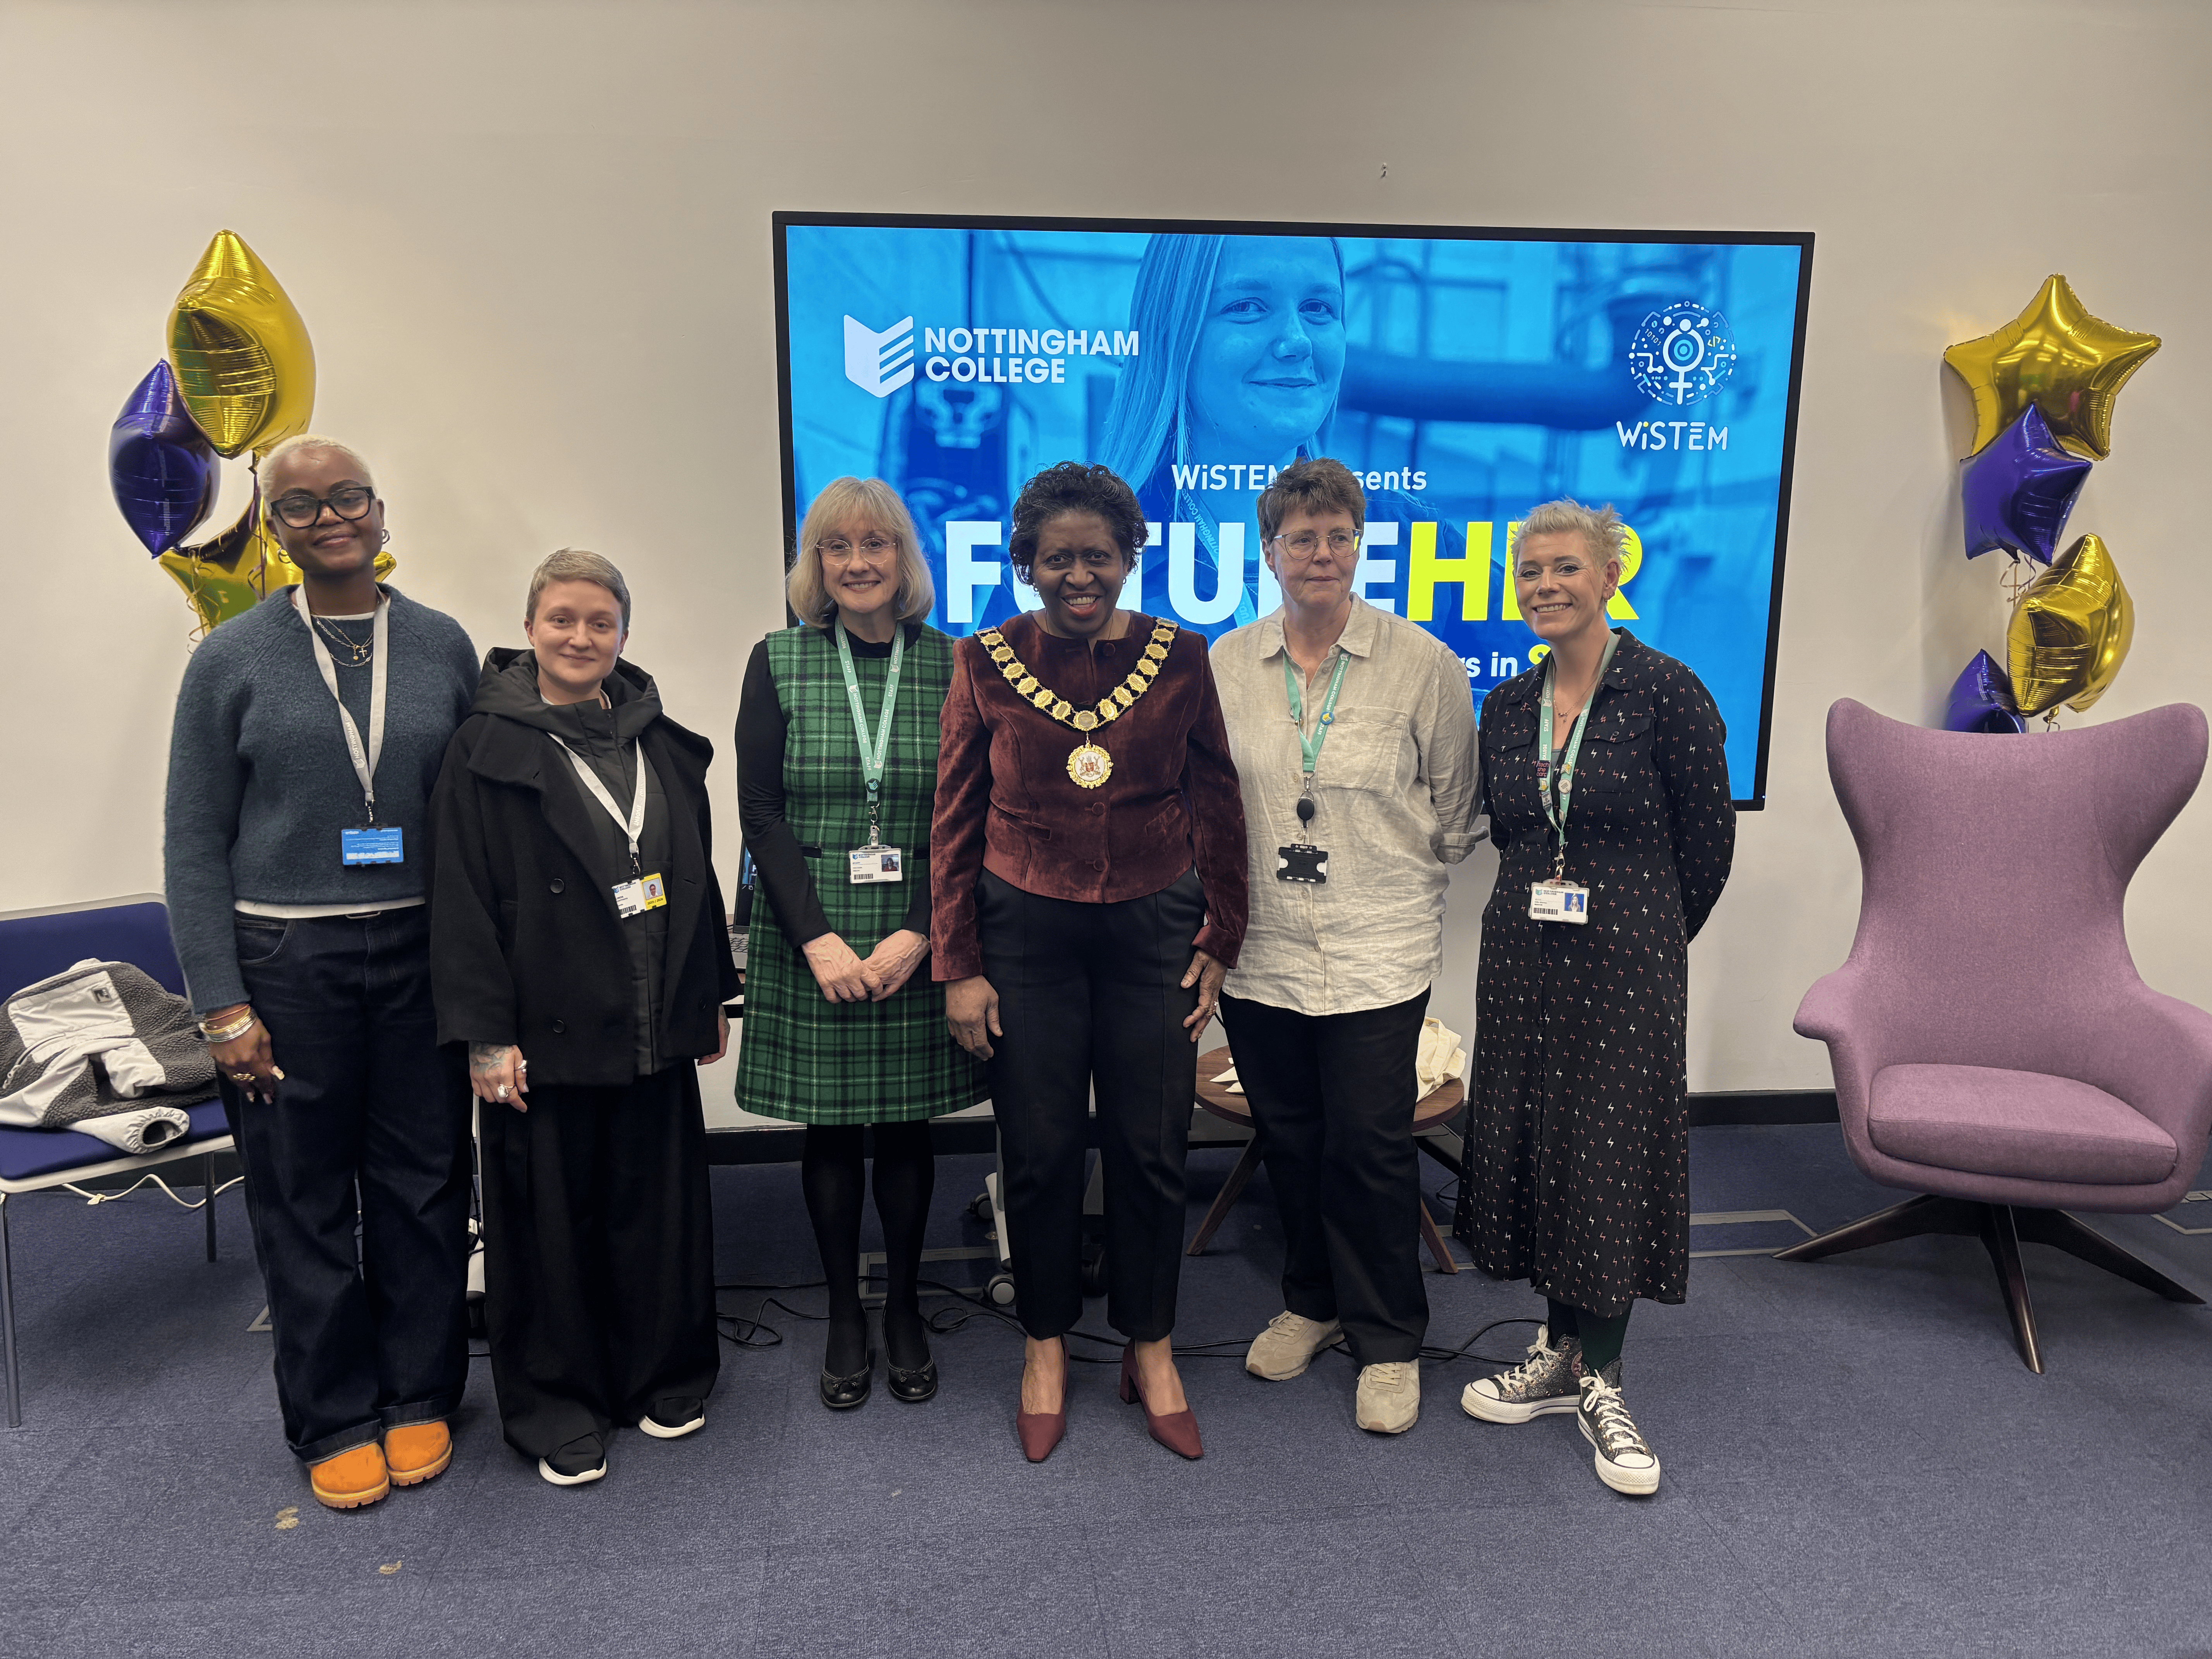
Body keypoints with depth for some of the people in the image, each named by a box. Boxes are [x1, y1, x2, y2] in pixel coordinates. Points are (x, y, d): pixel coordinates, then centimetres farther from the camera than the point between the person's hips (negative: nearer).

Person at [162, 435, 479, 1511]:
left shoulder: (443, 646, 5)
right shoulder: (233, 659, 0)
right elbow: (194, 843, 0)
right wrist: (222, 1005, -6)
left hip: (422, 954, 2)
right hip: (285, 964, -1)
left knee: (424, 1186, 9)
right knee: (304, 1199, 7)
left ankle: (418, 1397, 27)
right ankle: (335, 1421, 25)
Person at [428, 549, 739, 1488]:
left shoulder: (661, 744, 9)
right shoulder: (488, 748, -5)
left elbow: (697, 875, 14)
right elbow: (463, 899, -8)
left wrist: (711, 997, 13)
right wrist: (485, 1033, -12)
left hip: (653, 1027, 4)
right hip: (545, 1033, -4)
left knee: (659, 1204, 12)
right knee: (552, 1217, 6)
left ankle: (666, 1378, 30)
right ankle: (557, 1408, 23)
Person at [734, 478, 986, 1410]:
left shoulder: (950, 665, 2)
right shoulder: (779, 662, 2)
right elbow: (761, 811, -3)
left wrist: (918, 934, -11)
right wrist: (819, 938, -12)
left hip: (918, 941, 0)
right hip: (810, 941, 0)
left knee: (906, 1124, 9)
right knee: (830, 1129, 8)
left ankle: (903, 1310, 28)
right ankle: (844, 1319, 25)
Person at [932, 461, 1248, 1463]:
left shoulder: (1179, 658, 1)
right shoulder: (985, 662, -1)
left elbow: (1218, 809, 6)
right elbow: (955, 824, 2)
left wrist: (1219, 942, 2)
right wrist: (958, 966, -1)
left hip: (1152, 931, 1)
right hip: (1026, 932, 0)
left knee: (1151, 1150, 8)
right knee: (1039, 1153, 9)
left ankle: (1150, 1350, 30)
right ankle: (1046, 1348, 31)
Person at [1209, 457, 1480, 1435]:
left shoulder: (1422, 665, -5)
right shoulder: (1223, 665, 2)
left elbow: (1456, 804, 6)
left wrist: (1409, 884, 7)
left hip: (1378, 953, -2)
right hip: (1261, 952, 3)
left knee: (1370, 1146, 2)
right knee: (1288, 1138, 15)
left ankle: (1388, 1342, 23)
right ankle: (1312, 1302, 38)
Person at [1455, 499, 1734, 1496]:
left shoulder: (1666, 693, -9)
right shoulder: (1507, 708, 6)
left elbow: (1708, 844, -3)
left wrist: (1637, 936, 6)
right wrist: (1545, 919, 13)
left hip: (1627, 964, -5)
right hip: (1522, 960, 5)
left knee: (1613, 1158, 1)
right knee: (1527, 1144, 10)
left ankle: (1599, 1382, 18)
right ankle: (1558, 1355, 27)